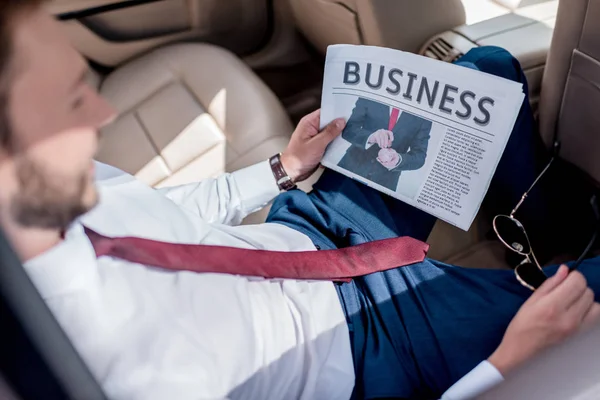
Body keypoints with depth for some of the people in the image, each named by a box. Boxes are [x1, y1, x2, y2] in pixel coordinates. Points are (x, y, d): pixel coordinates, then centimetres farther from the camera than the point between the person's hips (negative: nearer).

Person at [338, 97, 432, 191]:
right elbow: (348, 129, -12)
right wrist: (370, 137, -33)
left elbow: (420, 156, -9)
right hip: (353, 167, 1)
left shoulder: (423, 116, -8)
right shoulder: (368, 99, -8)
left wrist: (398, 160, -31)